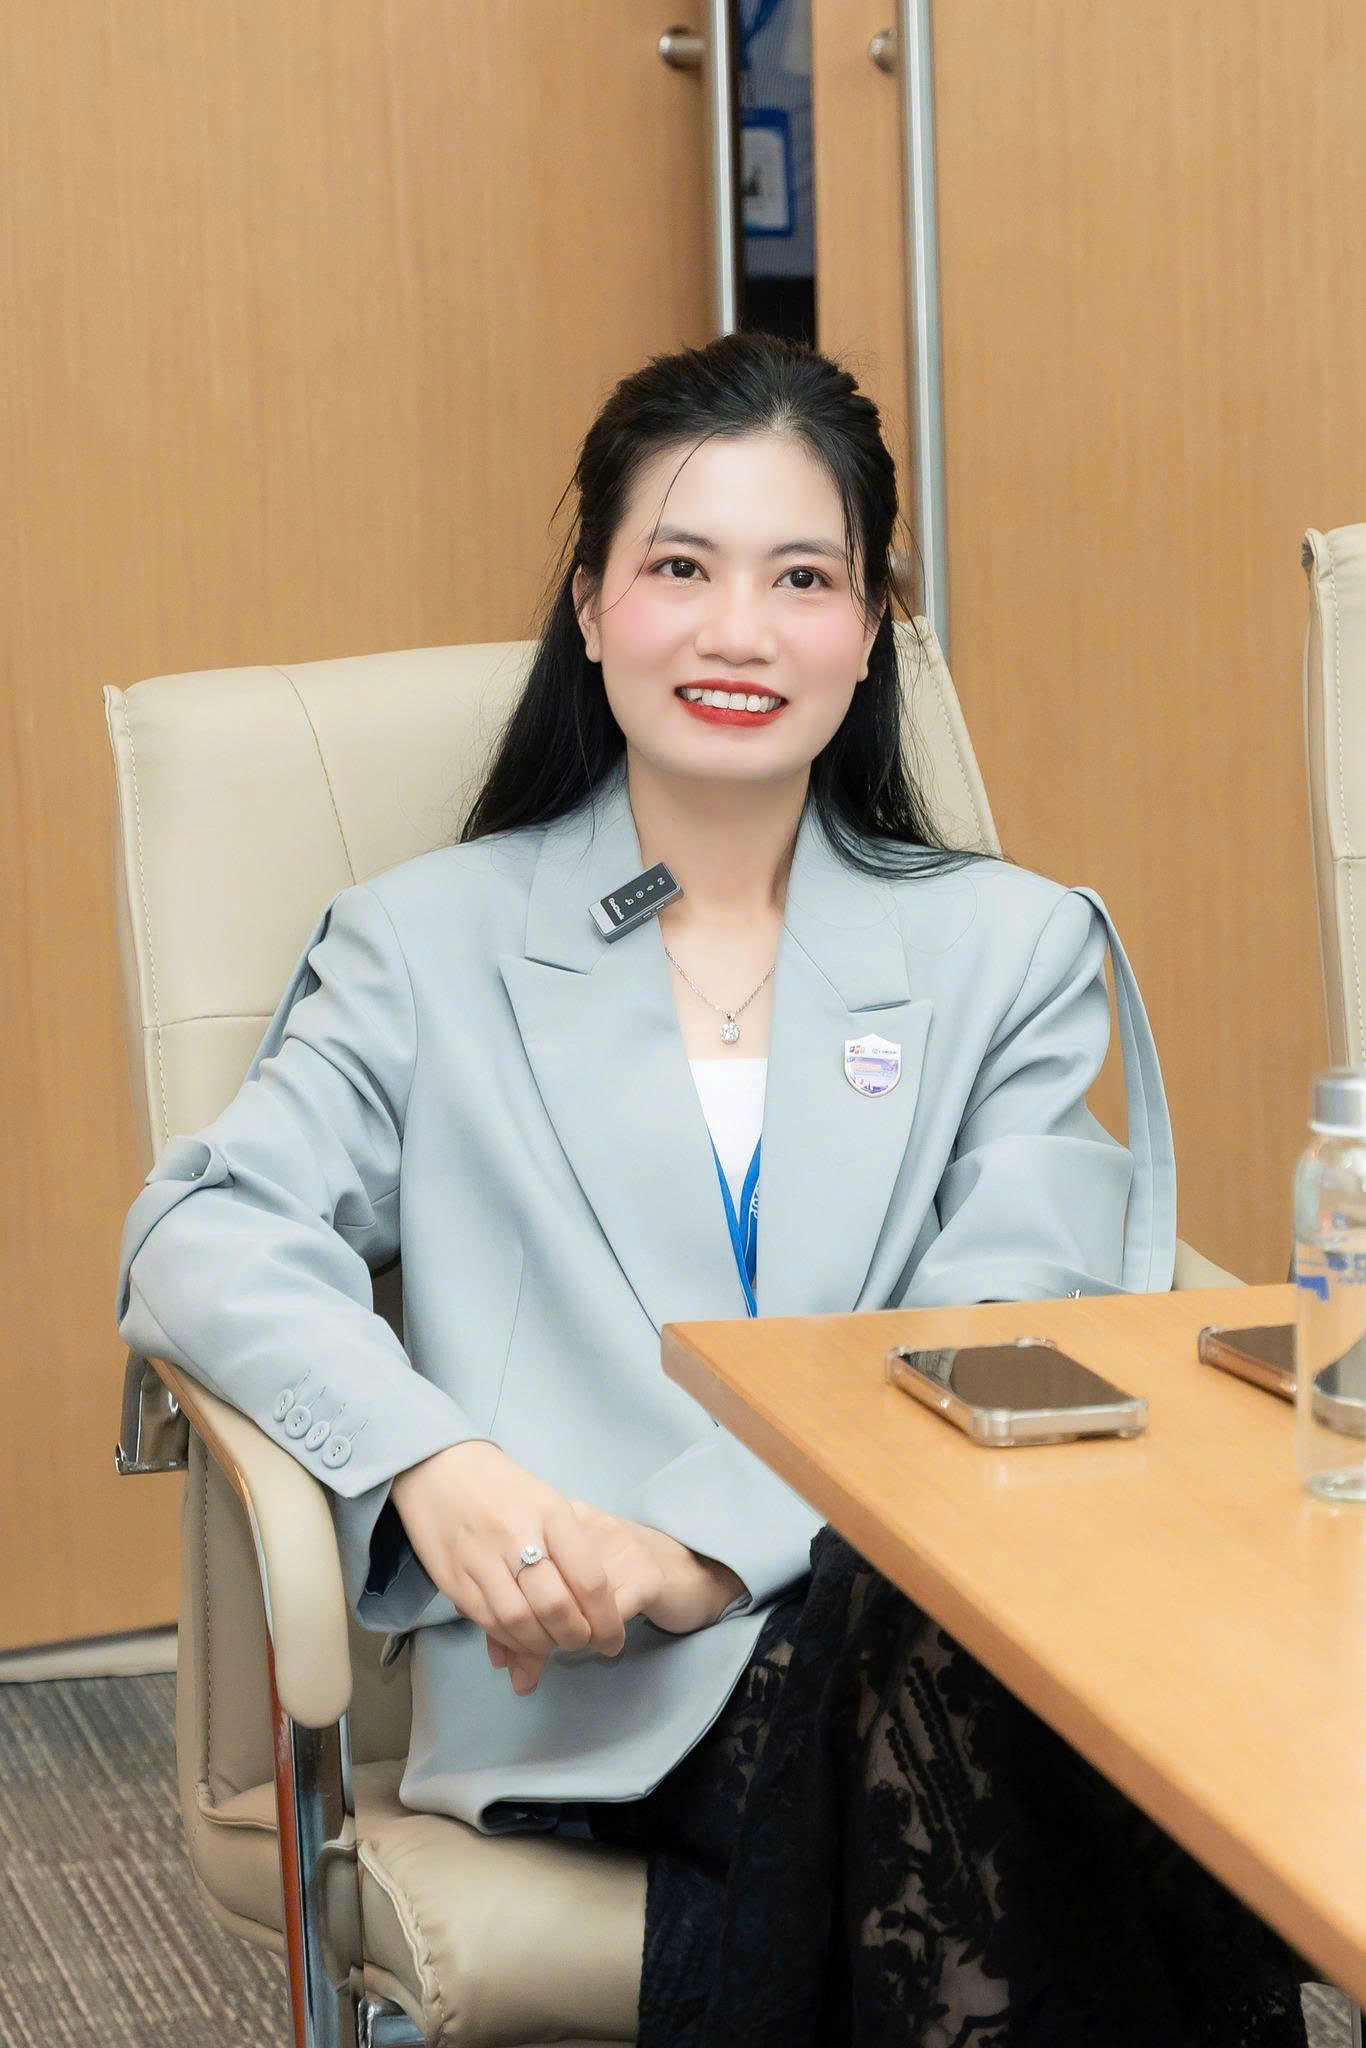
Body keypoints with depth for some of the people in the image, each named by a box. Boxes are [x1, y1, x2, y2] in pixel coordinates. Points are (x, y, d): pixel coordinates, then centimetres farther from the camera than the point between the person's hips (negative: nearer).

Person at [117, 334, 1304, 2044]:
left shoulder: (1011, 949, 19)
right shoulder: (431, 944, 18)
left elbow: (1004, 1347, 4)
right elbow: (207, 1230, 5)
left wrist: (700, 1550, -15)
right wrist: (432, 1467, -17)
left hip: (940, 1602, 2)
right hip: (584, 1693, -1)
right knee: (886, 1665, -35)